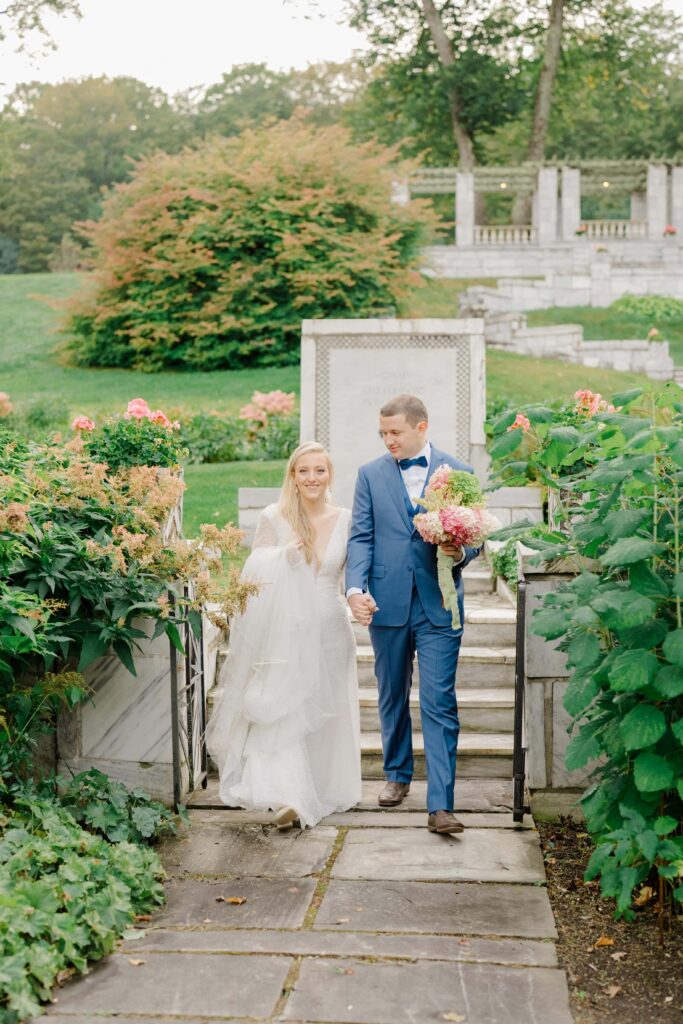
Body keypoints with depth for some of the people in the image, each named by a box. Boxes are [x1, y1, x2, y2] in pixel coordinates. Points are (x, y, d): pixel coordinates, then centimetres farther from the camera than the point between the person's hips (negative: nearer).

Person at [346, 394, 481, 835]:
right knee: (393, 697, 15)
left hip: (439, 606, -2)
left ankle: (441, 805, -7)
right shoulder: (371, 474, 7)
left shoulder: (459, 473, 3)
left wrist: (460, 553, -17)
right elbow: (361, 537, 2)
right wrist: (356, 587, -13)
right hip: (387, 603, 2)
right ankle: (398, 775, 35)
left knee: (440, 705, -7)